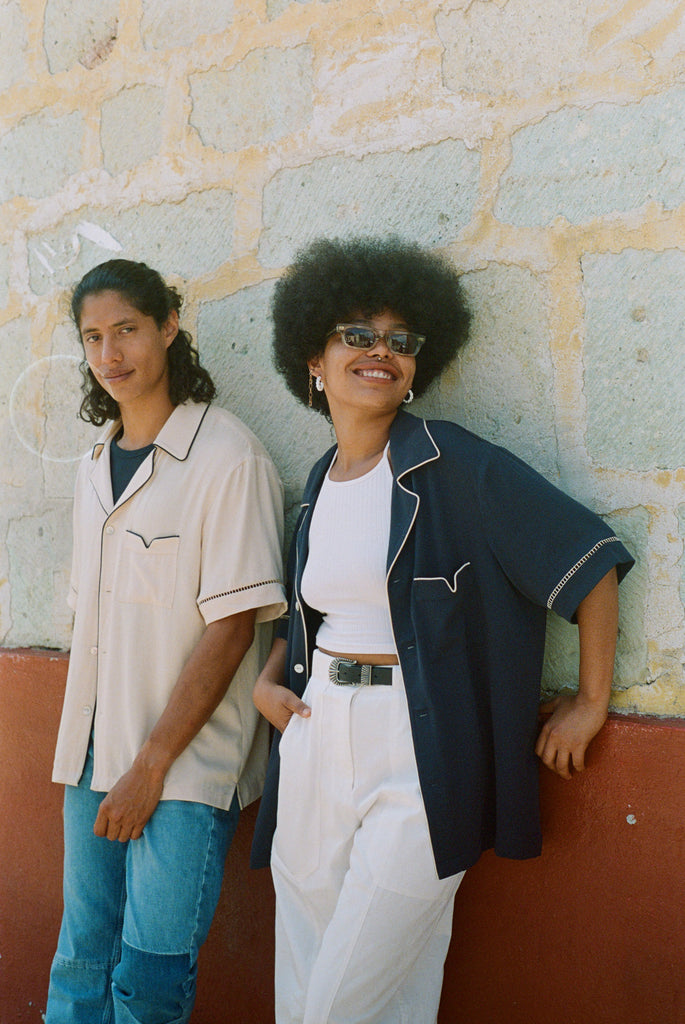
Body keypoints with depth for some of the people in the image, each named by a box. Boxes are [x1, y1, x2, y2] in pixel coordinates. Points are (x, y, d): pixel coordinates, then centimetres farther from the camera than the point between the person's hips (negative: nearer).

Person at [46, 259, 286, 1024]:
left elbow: (232, 626, -14)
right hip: (92, 757, 6)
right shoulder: (97, 466, 12)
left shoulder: (227, 457, -10)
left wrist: (152, 764, -14)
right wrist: (82, 746, 7)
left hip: (186, 761, -6)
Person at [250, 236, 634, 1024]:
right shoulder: (318, 486, 10)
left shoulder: (455, 467, -10)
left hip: (418, 759, -6)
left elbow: (589, 557, -10)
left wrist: (591, 702, -6)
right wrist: (268, 680, 8)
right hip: (316, 741, 6)